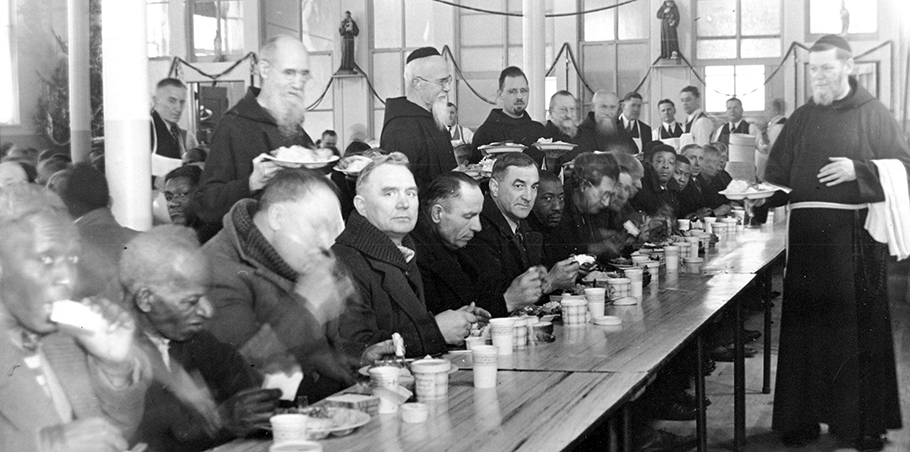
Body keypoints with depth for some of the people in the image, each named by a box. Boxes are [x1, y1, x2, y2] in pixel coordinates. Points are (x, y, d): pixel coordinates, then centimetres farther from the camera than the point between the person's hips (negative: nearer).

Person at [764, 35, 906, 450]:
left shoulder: (872, 114, 3)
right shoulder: (801, 119, 14)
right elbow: (777, 174, 16)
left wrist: (858, 170, -15)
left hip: (854, 237, -3)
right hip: (806, 234, 3)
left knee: (859, 327, -1)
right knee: (806, 326, 3)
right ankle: (802, 416, 9)